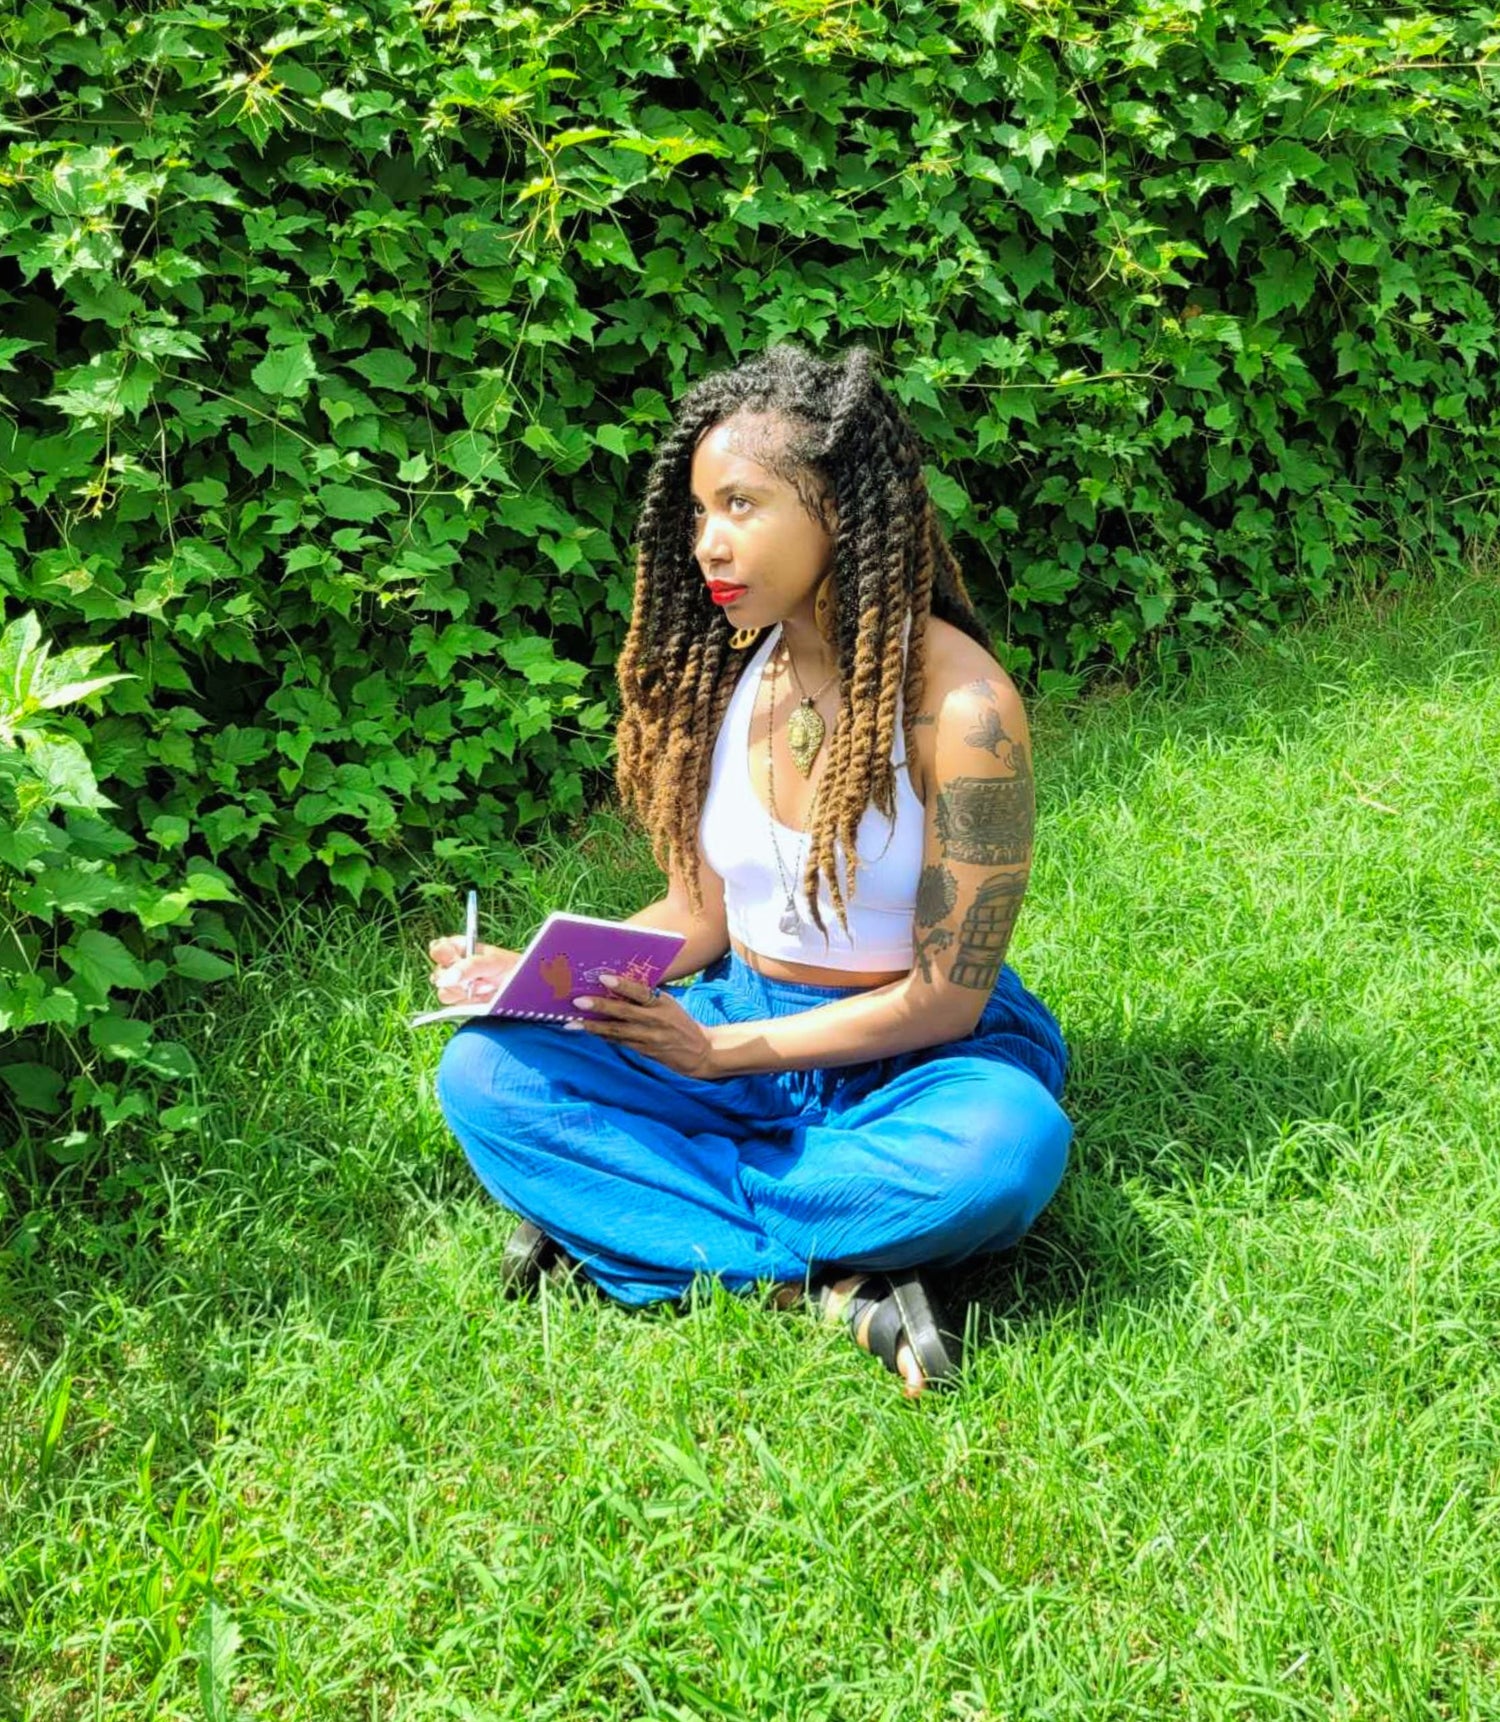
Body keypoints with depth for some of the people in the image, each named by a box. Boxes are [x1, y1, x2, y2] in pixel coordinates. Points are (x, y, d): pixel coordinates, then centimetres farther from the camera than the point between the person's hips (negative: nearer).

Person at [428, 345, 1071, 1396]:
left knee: (1003, 1148, -39)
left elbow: (943, 997, -16)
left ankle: (634, 1212, -22)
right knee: (483, 1069, -19)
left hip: (912, 1058, -5)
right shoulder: (717, 674, 0)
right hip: (736, 1033, 5)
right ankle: (837, 1277, -25)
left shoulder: (961, 706, -18)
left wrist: (724, 1052, -22)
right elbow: (701, 917, 7)